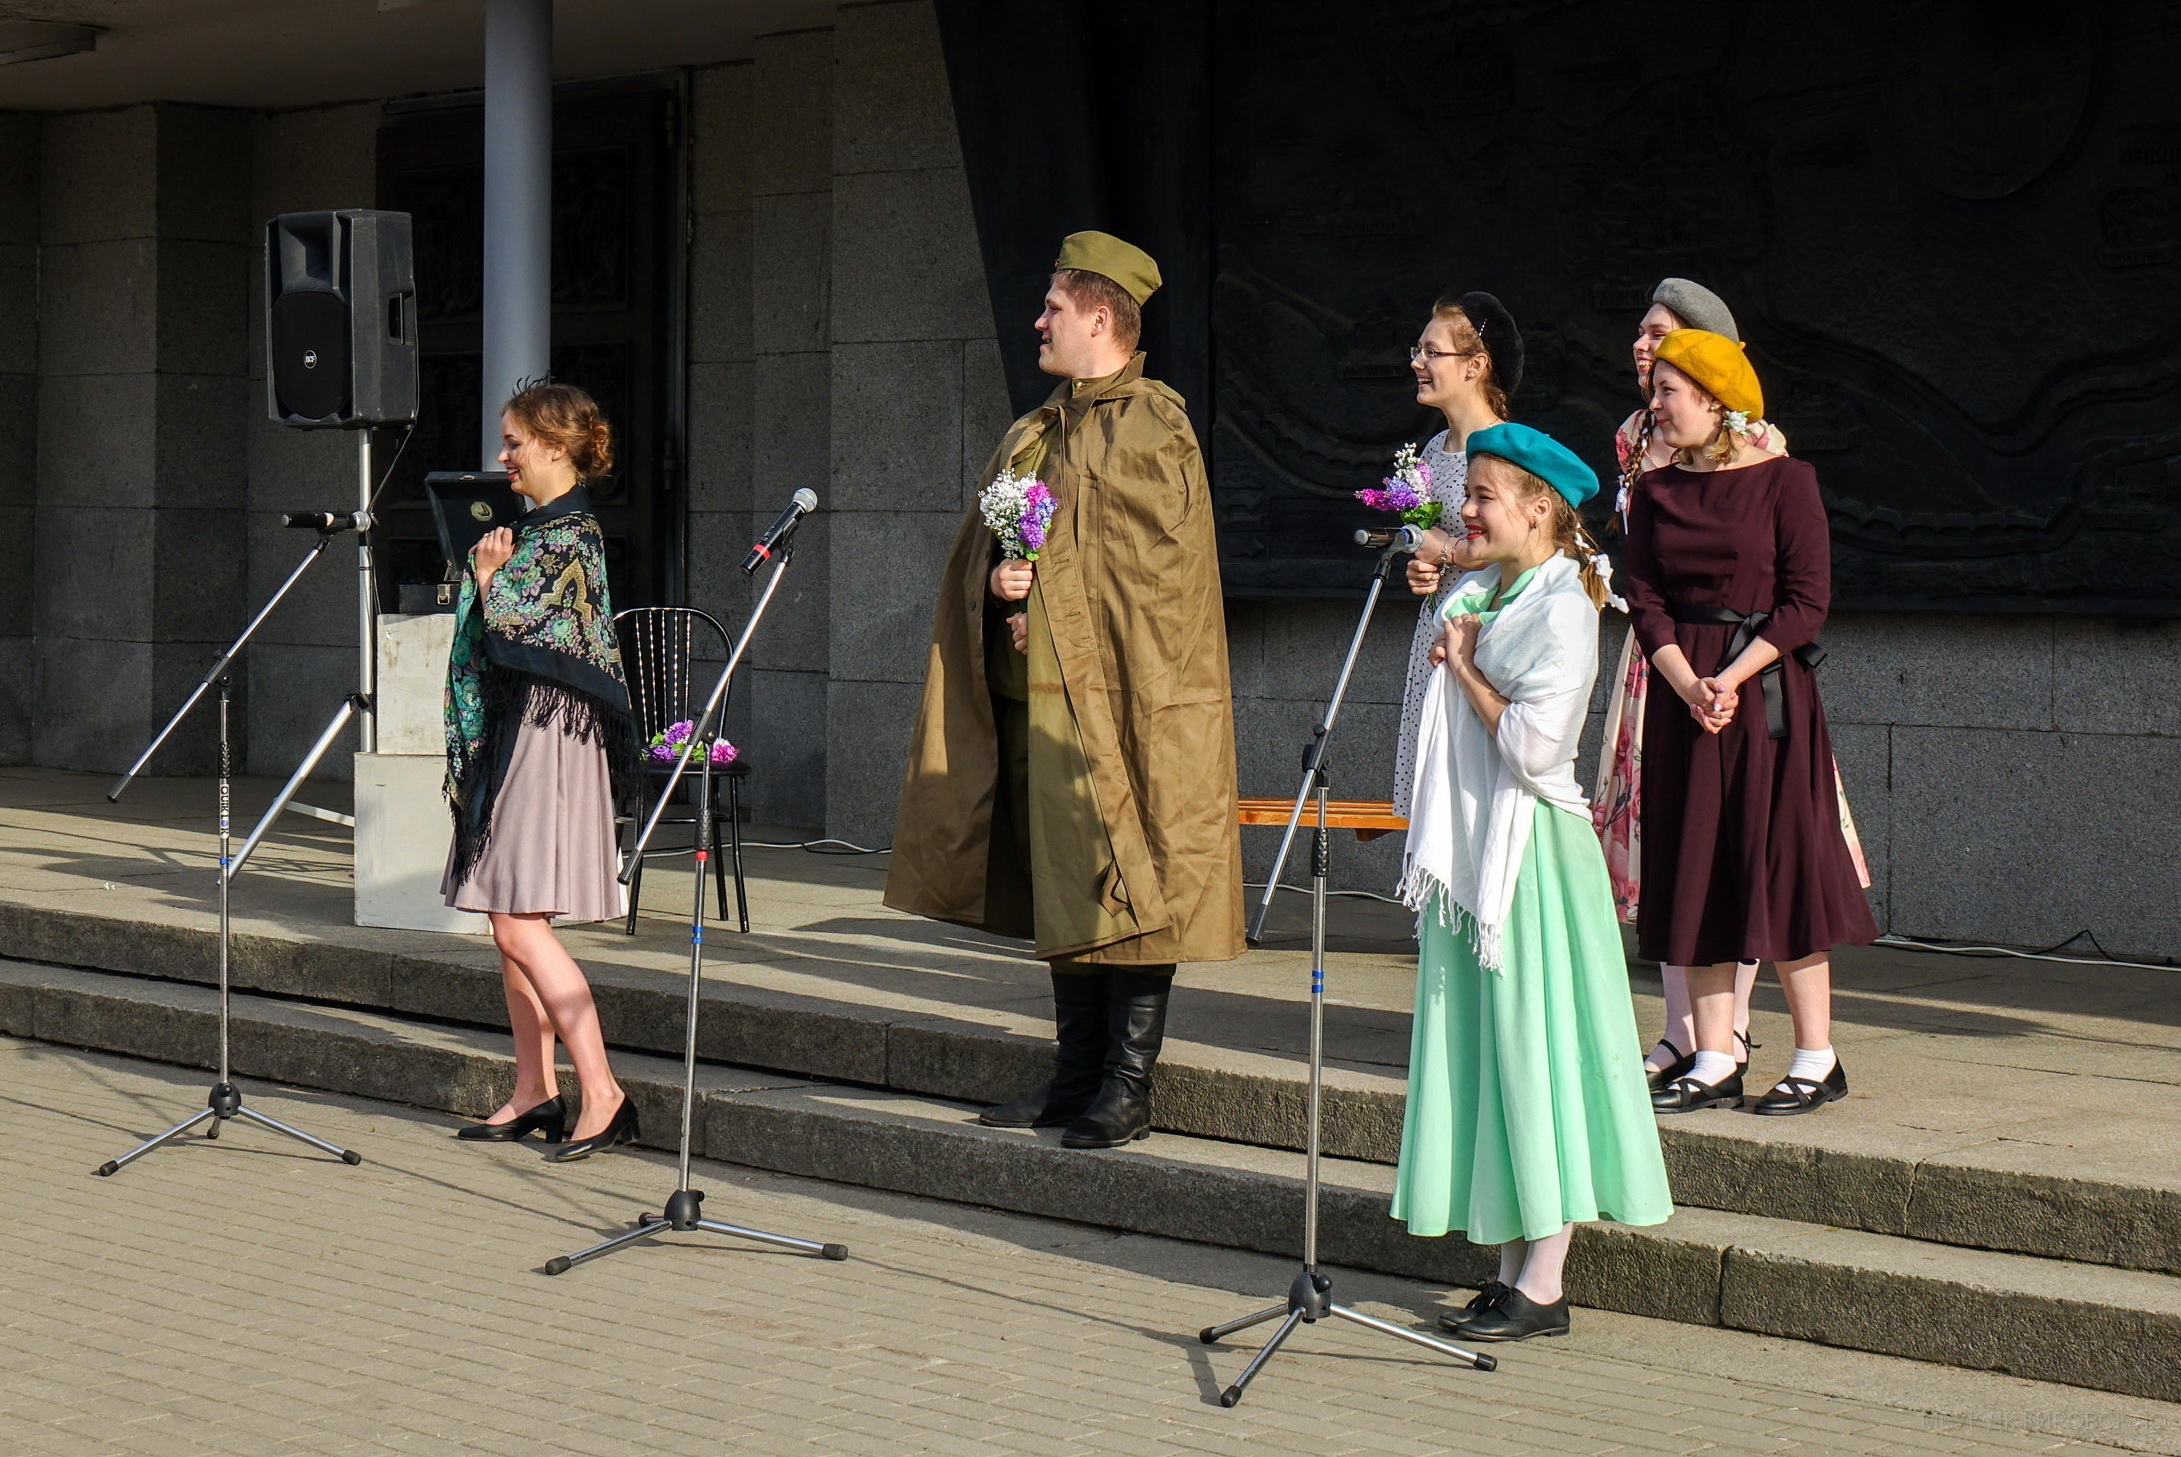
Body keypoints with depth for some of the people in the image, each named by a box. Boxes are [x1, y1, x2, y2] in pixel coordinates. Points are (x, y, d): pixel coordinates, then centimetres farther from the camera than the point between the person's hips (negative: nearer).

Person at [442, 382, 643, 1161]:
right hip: (510, 738, 10)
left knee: (521, 927, -14)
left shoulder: (568, 538, -14)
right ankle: (534, 1093, 15)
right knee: (510, 928, 10)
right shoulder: (537, 529, 14)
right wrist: (490, 577, 7)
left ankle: (603, 1095, -16)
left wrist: (488, 578, -6)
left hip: (547, 738, -10)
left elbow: (515, 641, -19)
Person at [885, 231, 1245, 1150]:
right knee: (1056, 892, 10)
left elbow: (1154, 567, -13)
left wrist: (1044, 593, -10)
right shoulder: (1033, 436, 18)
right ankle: (1077, 1073, 17)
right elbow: (983, 552, 19)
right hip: (1035, 696, 8)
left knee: (1123, 889, -6)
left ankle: (1128, 1089, -2)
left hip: (1116, 697, -8)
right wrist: (1002, 581, -2)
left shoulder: (1152, 429, -6)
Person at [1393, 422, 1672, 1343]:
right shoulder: (1479, 596, 15)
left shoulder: (1562, 608, -12)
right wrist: (1455, 664, 6)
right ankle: (1512, 1270, 15)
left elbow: (1532, 744, -20)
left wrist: (1465, 671, -10)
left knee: (1533, 1051, -6)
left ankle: (1543, 1287, -2)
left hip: (1533, 853, -9)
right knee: (1483, 1053, 9)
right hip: (1471, 851, 9)